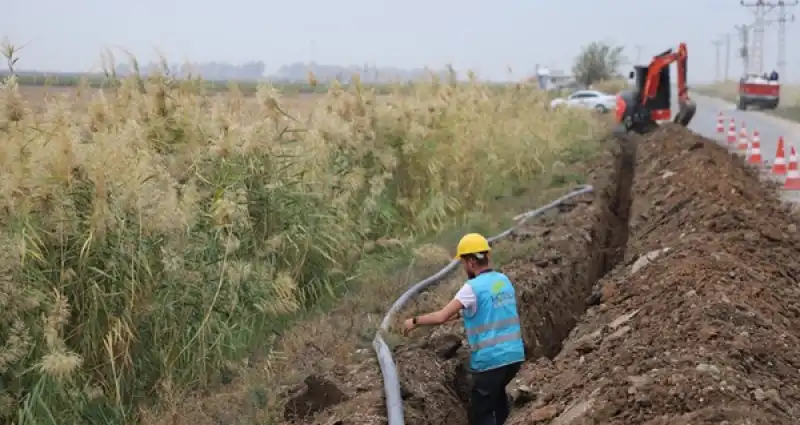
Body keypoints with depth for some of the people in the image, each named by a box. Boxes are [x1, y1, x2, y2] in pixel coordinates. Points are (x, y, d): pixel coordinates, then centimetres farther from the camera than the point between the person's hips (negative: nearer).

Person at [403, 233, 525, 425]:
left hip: (490, 360, -7)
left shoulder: (473, 287, -13)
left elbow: (441, 317, -13)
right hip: (514, 355, 7)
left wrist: (414, 321, 1)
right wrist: (460, 313, 26)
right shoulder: (504, 280, 9)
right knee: (497, 392, 31)